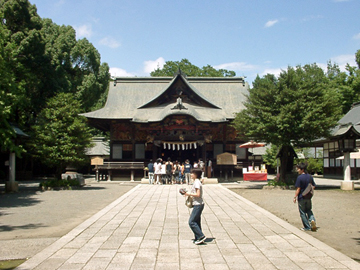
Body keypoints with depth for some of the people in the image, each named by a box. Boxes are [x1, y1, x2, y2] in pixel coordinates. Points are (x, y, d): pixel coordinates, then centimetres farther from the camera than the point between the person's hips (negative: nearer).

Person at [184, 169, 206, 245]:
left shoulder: (196, 182, -16)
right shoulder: (197, 182, 15)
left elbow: (198, 194, -22)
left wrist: (189, 194, -13)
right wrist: (189, 194, 11)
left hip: (198, 205, -10)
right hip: (198, 204, 10)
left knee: (191, 222, -9)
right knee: (196, 222, 13)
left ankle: (201, 236, -7)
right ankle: (198, 239, 18)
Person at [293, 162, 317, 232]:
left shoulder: (300, 177, -17)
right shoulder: (310, 176, 3)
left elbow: (298, 189, -17)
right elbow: (313, 186, 9)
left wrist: (295, 197, -9)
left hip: (301, 198, -6)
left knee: (303, 213, 6)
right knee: (309, 210, 20)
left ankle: (307, 227, 10)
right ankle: (312, 220, -5)